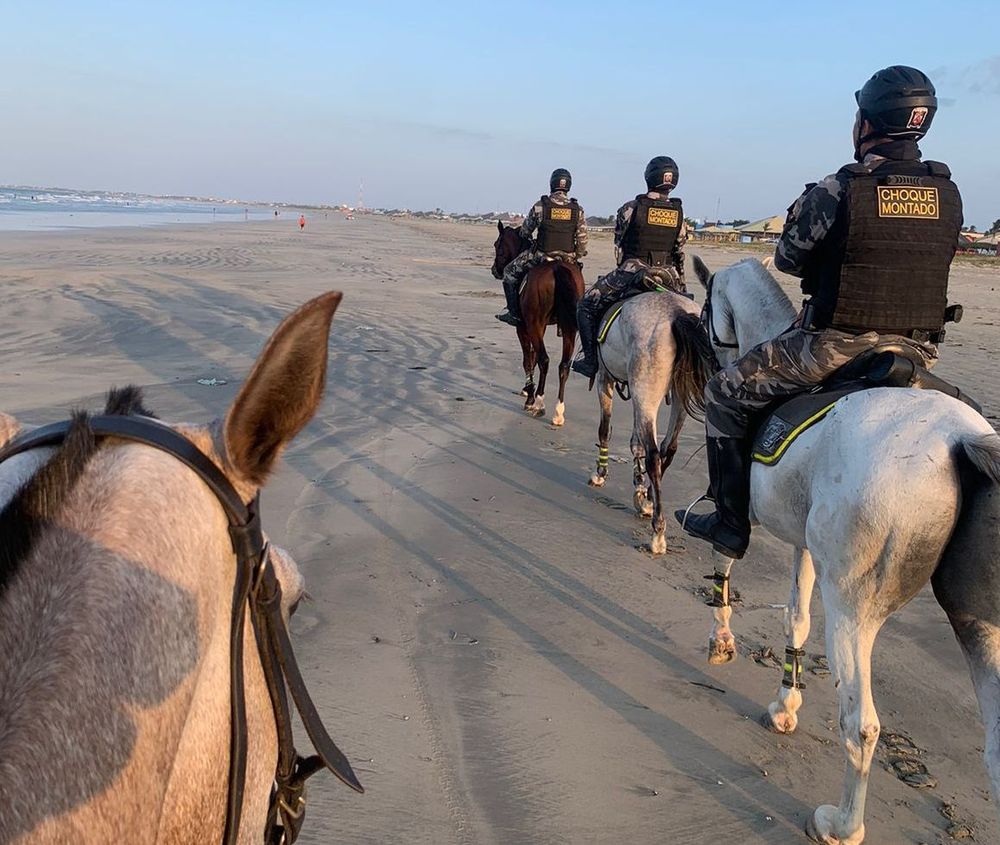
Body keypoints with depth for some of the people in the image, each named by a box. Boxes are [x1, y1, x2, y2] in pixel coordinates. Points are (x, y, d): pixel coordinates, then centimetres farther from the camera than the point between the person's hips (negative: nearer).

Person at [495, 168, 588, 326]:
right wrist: (577, 258, 16)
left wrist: (525, 238, 27)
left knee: (510, 272, 17)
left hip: (541, 256, -3)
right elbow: (582, 238, 0)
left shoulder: (540, 206, -7)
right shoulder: (578, 210, -2)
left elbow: (525, 232, 4)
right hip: (568, 258, 3)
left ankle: (514, 313, 13)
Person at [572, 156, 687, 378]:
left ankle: (591, 360, 5)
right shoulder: (680, 214, 5)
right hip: (668, 278, 3)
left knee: (586, 306, 11)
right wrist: (681, 287, 18)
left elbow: (619, 247, 2)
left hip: (632, 272, -3)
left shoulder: (630, 209, -5)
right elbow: (680, 255, 9)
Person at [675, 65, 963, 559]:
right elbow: (924, 262, 15)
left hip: (835, 346, -5)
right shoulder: (949, 194, 5)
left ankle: (731, 524, 13)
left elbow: (787, 259, -1)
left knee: (727, 393, 11)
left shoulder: (837, 190, -12)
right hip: (919, 349, 6)